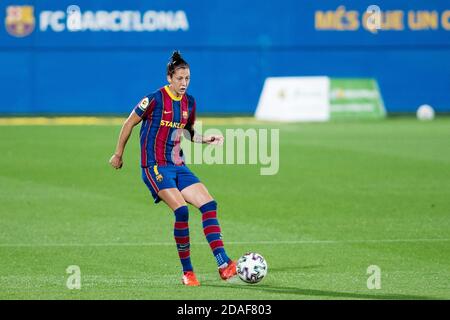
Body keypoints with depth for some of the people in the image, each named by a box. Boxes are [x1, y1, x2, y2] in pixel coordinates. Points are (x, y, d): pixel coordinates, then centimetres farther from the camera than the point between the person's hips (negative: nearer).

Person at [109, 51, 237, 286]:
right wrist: (118, 154, 7)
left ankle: (224, 265, -13)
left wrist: (206, 140, 4)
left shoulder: (189, 103, 8)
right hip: (155, 167, -7)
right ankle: (187, 272, -12)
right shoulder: (155, 99, -11)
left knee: (209, 205, -10)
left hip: (178, 166, 7)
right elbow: (129, 123, 0)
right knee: (181, 210, -23)